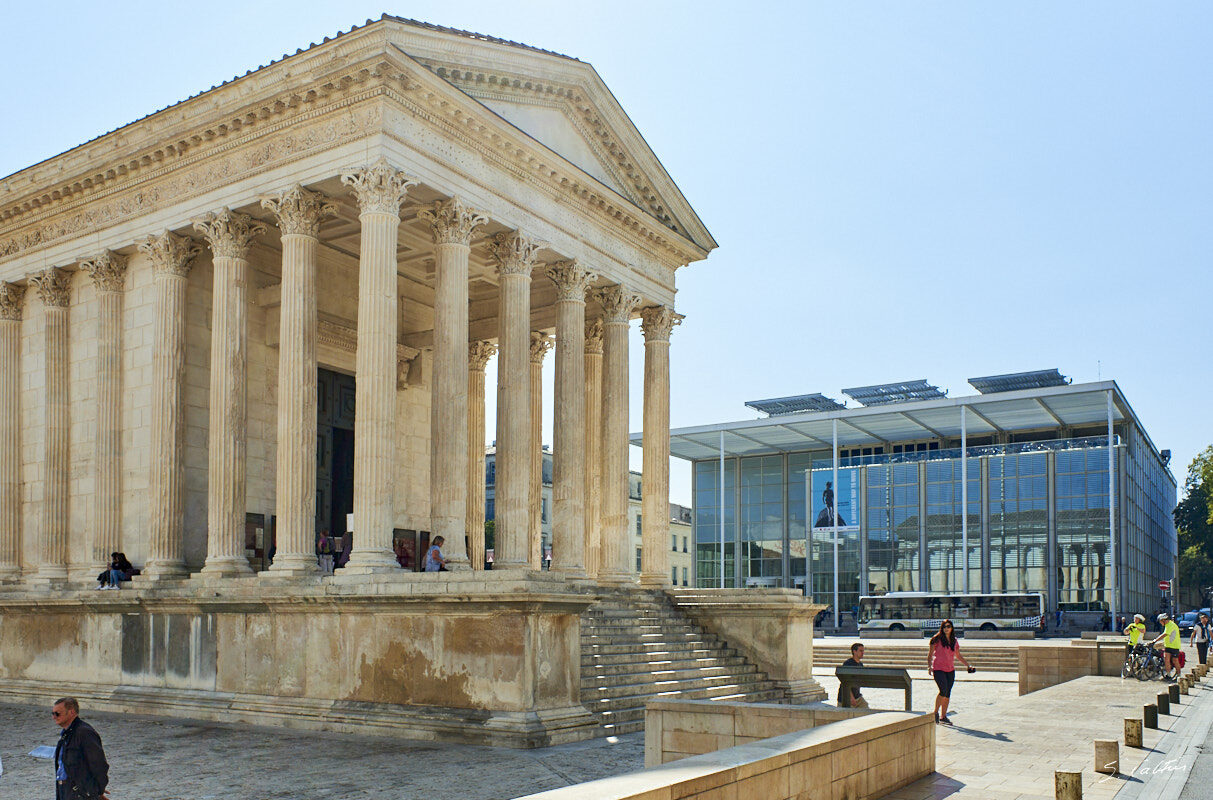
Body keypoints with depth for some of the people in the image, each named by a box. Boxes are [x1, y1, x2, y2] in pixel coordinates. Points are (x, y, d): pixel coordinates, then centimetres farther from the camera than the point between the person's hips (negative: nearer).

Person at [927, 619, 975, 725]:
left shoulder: (954, 641, 11)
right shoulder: (937, 639, -3)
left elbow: (958, 655, 24)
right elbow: (930, 653, -1)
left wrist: (968, 665, 22)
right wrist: (929, 665, -13)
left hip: (950, 670, 5)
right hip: (938, 669, -5)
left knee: (947, 694, 3)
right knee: (943, 690, -18)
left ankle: (943, 716, 14)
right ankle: (936, 712, 0)